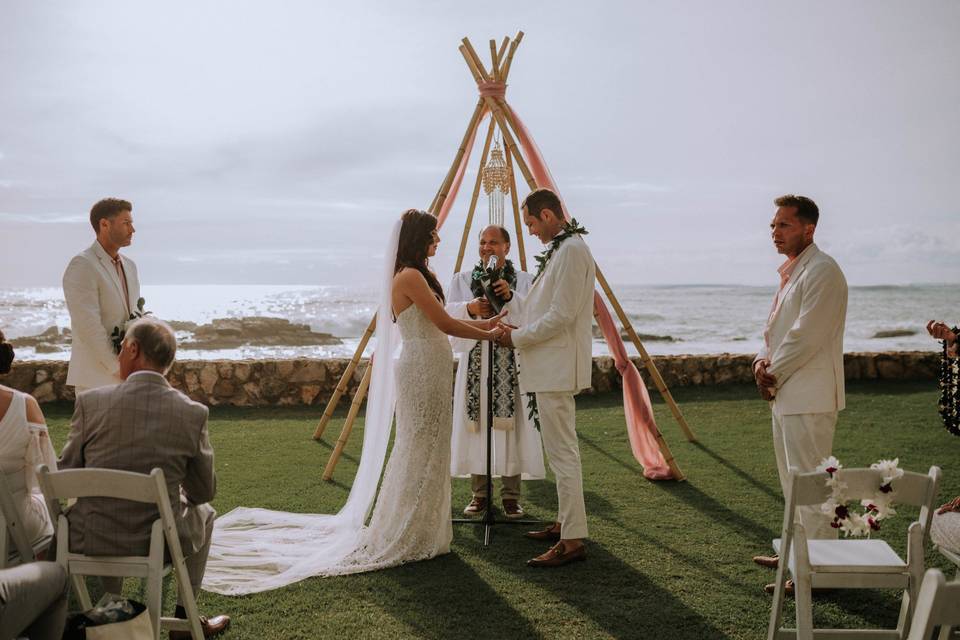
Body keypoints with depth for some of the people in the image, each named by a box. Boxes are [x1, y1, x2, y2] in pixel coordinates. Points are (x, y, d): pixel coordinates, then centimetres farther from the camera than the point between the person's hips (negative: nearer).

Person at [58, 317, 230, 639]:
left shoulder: (90, 402, -11)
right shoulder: (193, 413, -11)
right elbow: (204, 492, 0)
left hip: (90, 540, 1)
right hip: (159, 543, -1)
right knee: (203, 513, 31)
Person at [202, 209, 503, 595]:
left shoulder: (415, 276, 16)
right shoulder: (410, 276, -14)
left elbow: (439, 324, 16)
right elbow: (445, 324, -15)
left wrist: (484, 324, 14)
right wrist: (487, 335, -3)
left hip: (431, 370, 10)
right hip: (422, 369, -10)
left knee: (427, 451, 13)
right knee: (419, 451, -3)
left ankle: (419, 531, 23)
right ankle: (407, 536, 7)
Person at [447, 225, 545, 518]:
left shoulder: (524, 280, 7)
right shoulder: (462, 279, 11)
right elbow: (449, 313, -2)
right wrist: (470, 308, -20)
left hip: (510, 365, -1)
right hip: (474, 364, 2)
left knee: (510, 427, -1)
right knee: (475, 427, 3)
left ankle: (511, 495, 10)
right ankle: (479, 494, 15)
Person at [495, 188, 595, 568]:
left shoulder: (571, 250, -15)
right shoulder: (561, 249, 17)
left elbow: (561, 315, -21)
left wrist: (517, 338, -12)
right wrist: (511, 298, 14)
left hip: (557, 368, -11)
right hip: (552, 366, 11)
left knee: (562, 453, -8)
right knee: (561, 450, 17)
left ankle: (572, 541, -4)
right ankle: (566, 523, 28)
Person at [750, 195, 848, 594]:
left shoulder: (822, 271, -15)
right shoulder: (790, 272, 18)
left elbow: (806, 336, -21)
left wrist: (772, 373, -11)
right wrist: (763, 361, 3)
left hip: (809, 396, -11)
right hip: (786, 394, 11)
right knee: (793, 480, 19)